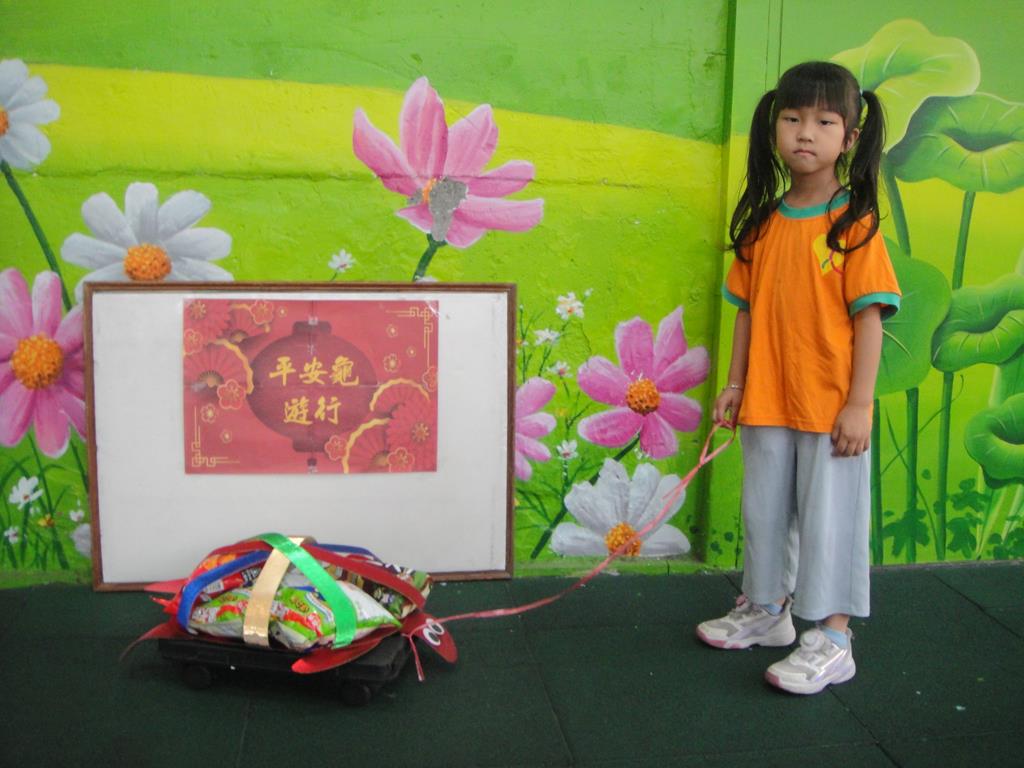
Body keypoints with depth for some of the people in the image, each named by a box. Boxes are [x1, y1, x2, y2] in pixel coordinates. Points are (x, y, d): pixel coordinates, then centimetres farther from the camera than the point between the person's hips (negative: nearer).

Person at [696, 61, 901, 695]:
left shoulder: (854, 222, -10)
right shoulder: (762, 223, 5)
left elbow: (869, 316, -11)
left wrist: (860, 404, -14)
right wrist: (735, 382, 8)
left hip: (832, 405, -5)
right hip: (766, 401, 6)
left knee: (830, 516, 3)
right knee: (766, 509, 18)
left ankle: (832, 641, 15)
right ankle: (767, 610, 37)